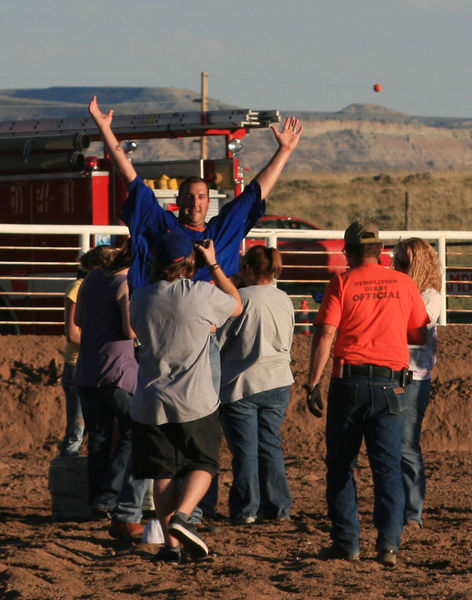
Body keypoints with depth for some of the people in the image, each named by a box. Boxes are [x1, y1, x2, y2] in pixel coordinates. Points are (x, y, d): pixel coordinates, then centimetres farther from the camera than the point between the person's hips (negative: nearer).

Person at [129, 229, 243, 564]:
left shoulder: (140, 299, 1)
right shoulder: (203, 294, -10)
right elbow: (237, 305, 12)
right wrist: (213, 263, 21)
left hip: (150, 404, 3)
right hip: (196, 403, -3)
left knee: (163, 474, 8)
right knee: (202, 465, 12)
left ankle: (172, 544, 3)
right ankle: (182, 515, -13)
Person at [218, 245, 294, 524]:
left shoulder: (242, 298, -14)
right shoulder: (285, 300, 6)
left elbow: (219, 340, -9)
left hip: (242, 384, -5)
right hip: (278, 383, 5)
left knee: (245, 448, 1)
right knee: (271, 445, 12)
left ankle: (246, 509, 2)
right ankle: (278, 507, 13)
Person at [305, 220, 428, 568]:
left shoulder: (342, 284, -1)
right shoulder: (404, 284, 6)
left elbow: (325, 334, -10)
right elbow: (420, 336, 13)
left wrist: (313, 383, -9)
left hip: (350, 381, -1)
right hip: (392, 384, 2)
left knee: (341, 466, 10)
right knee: (388, 466, 3)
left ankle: (346, 542, 9)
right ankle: (389, 543, -7)